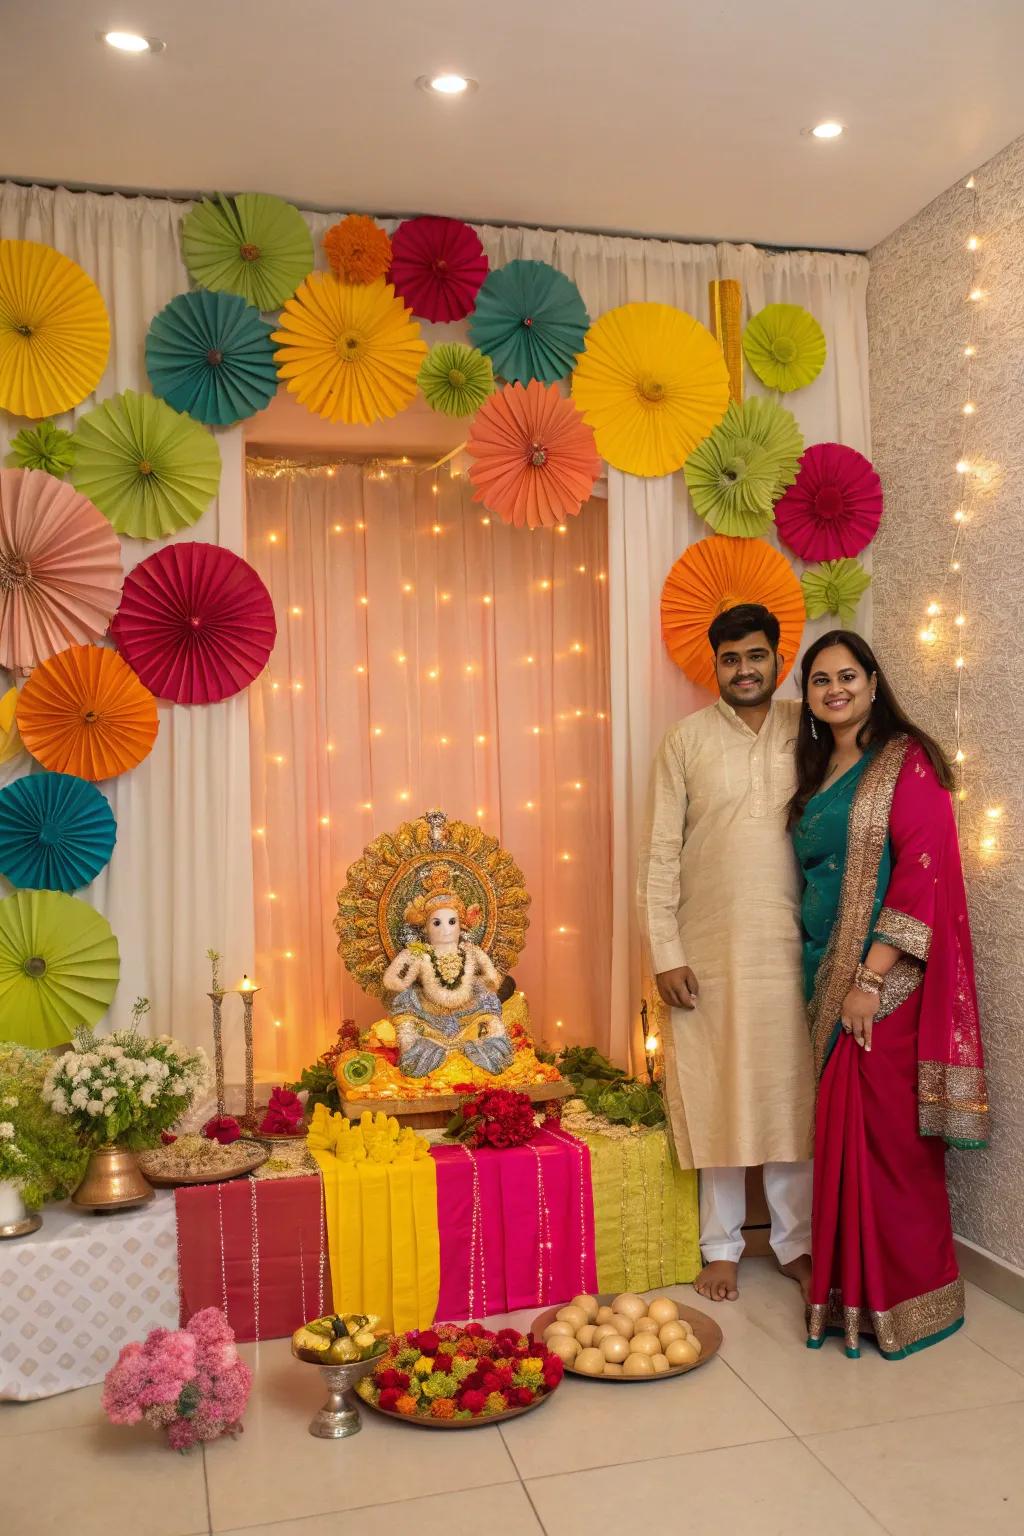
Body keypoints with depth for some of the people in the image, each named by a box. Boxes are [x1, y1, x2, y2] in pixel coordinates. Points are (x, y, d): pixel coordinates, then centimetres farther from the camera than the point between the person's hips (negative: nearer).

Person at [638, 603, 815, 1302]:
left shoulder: (808, 730, 4)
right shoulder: (688, 739, 0)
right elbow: (660, 852, -2)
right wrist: (665, 952, -7)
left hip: (791, 946, 1)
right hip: (709, 949, -1)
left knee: (794, 1093, 9)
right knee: (717, 1096, 8)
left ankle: (796, 1242, 27)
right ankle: (721, 1247, 24)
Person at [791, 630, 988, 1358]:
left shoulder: (906, 760, -6)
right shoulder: (818, 773, 16)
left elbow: (924, 871, -14)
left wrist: (870, 978, -18)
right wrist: (821, 977, 11)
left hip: (888, 978, -7)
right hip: (830, 979, 7)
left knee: (886, 1134, -3)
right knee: (843, 1131, 10)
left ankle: (905, 1298, 13)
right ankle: (851, 1287, 23)